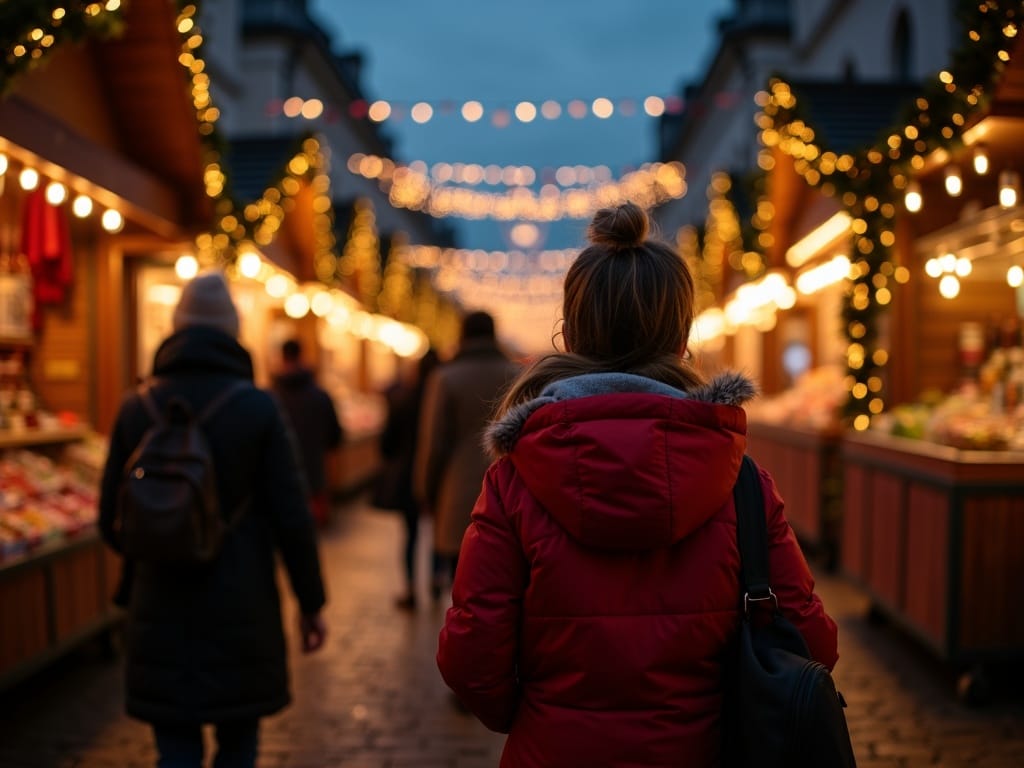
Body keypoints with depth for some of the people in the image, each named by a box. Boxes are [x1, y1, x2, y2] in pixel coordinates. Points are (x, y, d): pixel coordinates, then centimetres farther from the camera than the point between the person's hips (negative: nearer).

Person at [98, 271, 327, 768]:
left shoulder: (136, 408, -1)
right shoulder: (257, 407, -9)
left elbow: (111, 519, 4)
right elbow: (291, 516, -10)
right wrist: (311, 601, 1)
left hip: (160, 610, 2)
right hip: (241, 608, -2)